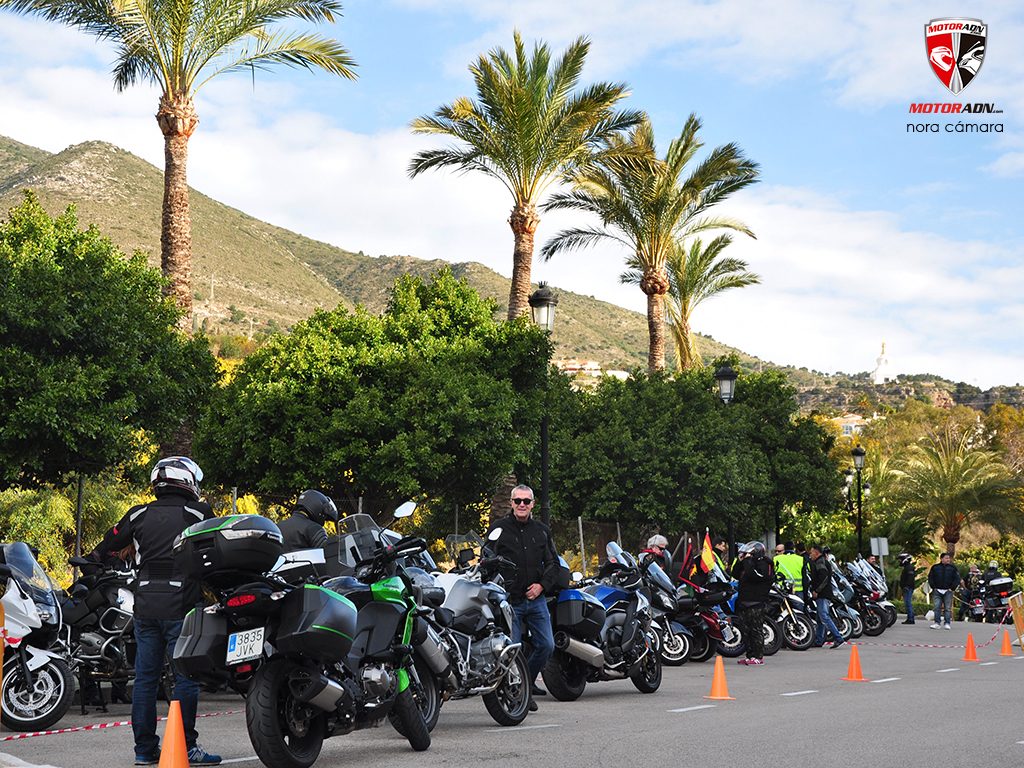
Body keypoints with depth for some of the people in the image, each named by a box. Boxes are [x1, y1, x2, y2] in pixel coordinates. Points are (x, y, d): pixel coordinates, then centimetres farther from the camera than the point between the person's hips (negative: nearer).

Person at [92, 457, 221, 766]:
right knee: (185, 677, 0)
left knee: (145, 677, 10)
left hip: (145, 608, 5)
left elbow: (107, 546, 16)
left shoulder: (139, 515, 10)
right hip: (181, 607, -5)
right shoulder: (199, 513, -2)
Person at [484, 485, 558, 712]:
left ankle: (528, 680, 26)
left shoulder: (541, 530, 11)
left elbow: (553, 563, 15)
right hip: (509, 601, -4)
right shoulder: (499, 529, -1)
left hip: (536, 599, 4)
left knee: (546, 645, 3)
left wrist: (541, 585, -2)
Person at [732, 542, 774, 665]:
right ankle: (750, 656, 16)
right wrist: (740, 561, 7)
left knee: (756, 630, -7)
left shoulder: (763, 564, -9)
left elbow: (751, 575, -25)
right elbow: (735, 575, 16)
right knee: (747, 631, 11)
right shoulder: (749, 563, 19)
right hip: (745, 603, 9)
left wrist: (747, 561, -16)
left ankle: (758, 657, -5)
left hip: (756, 604, -9)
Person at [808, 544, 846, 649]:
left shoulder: (819, 562, -10)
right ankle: (818, 640, 20)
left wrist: (816, 590, -19)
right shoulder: (825, 561, 22)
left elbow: (824, 577, -23)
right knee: (821, 618, 14)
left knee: (824, 617, -14)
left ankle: (838, 639, -19)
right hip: (825, 594, 11)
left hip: (822, 594, -11)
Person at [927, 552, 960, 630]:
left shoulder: (952, 568, 4)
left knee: (948, 608, 1)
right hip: (937, 591, 1)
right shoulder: (935, 567, 6)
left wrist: (952, 588, -5)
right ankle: (937, 623, 1)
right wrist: (933, 587, 1)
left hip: (948, 591, -1)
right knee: (937, 607, -2)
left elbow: (957, 579, 4)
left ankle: (947, 623, 5)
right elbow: (930, 578, 10)